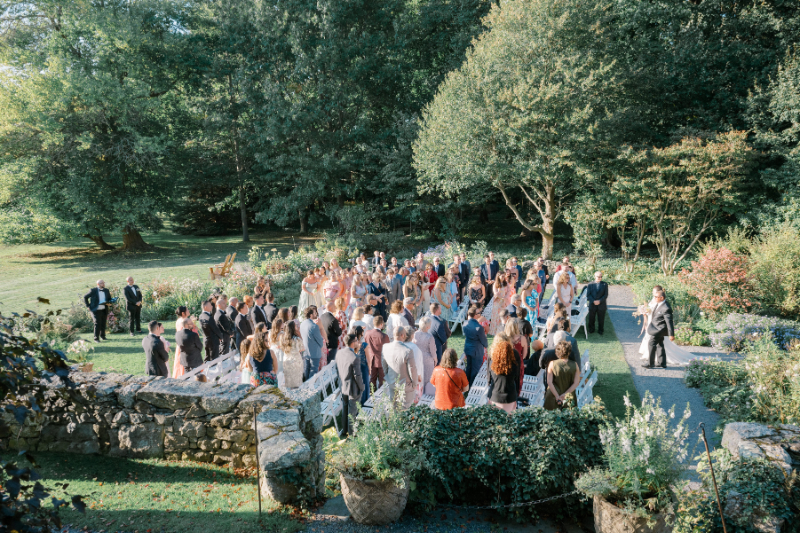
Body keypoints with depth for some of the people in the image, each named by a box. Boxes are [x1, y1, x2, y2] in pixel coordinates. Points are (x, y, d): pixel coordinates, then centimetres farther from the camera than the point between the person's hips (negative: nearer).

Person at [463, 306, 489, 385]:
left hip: (467, 349, 6)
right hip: (477, 351, -6)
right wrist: (486, 345, 5)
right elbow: (483, 340, -16)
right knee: (475, 369, 11)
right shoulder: (479, 327, -29)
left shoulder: (464, 325, -11)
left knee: (469, 367, 23)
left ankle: (467, 384, 38)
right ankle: (472, 386, 23)